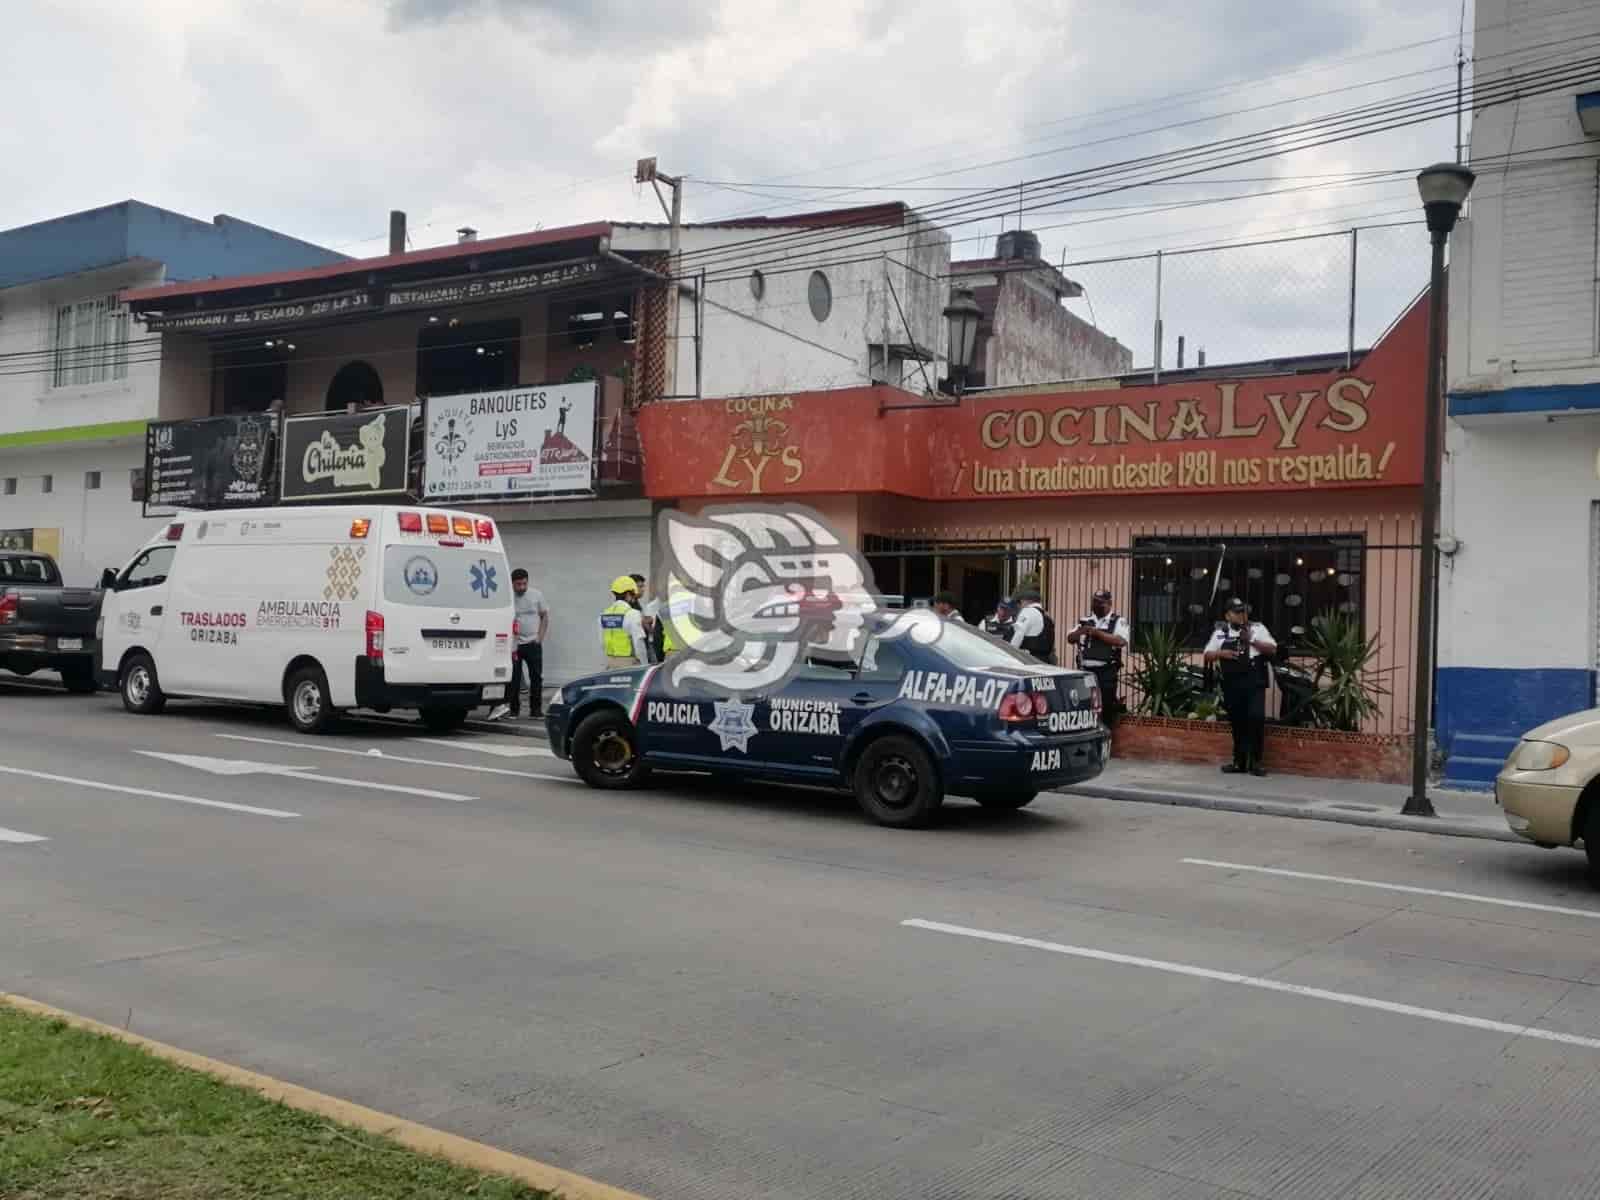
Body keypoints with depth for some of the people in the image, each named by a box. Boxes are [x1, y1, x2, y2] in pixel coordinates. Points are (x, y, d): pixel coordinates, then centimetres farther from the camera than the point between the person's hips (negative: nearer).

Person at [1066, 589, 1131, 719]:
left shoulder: (1118, 621, 3)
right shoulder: (1086, 621, 19)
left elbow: (1121, 641, -15)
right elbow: (1070, 638, 12)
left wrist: (1097, 632, -15)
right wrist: (1080, 631, -10)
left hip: (1106, 673, -5)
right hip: (1085, 671, 5)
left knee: (1106, 706, -6)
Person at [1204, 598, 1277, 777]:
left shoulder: (1257, 628, 7)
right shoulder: (1220, 632, 13)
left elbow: (1272, 649, -1)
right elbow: (1207, 655, 13)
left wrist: (1253, 641, -15)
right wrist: (1221, 653, -7)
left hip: (1254, 683, -3)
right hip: (1231, 685, 3)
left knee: (1256, 718, -16)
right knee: (1237, 723, 8)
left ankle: (1255, 761, -8)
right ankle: (1239, 762, 17)